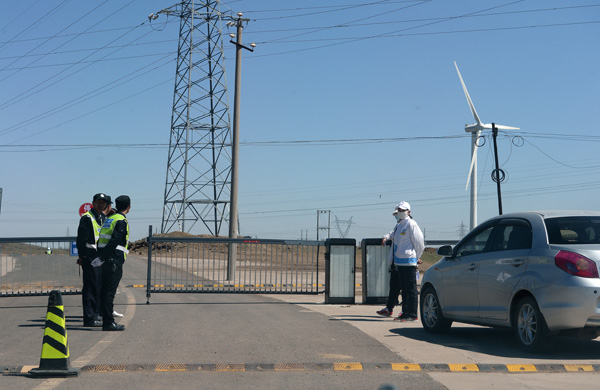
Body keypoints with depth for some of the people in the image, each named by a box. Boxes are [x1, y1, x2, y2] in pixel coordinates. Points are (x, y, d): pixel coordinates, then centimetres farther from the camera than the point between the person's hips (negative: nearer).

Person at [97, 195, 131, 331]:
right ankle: (108, 322, -6)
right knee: (109, 292, -8)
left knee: (106, 291, 12)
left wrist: (101, 256, 14)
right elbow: (114, 242, -18)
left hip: (106, 260, 9)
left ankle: (107, 320, 19)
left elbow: (101, 240, 17)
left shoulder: (110, 218, 19)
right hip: (114, 261, -9)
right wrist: (101, 258, -17)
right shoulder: (121, 221, -9)